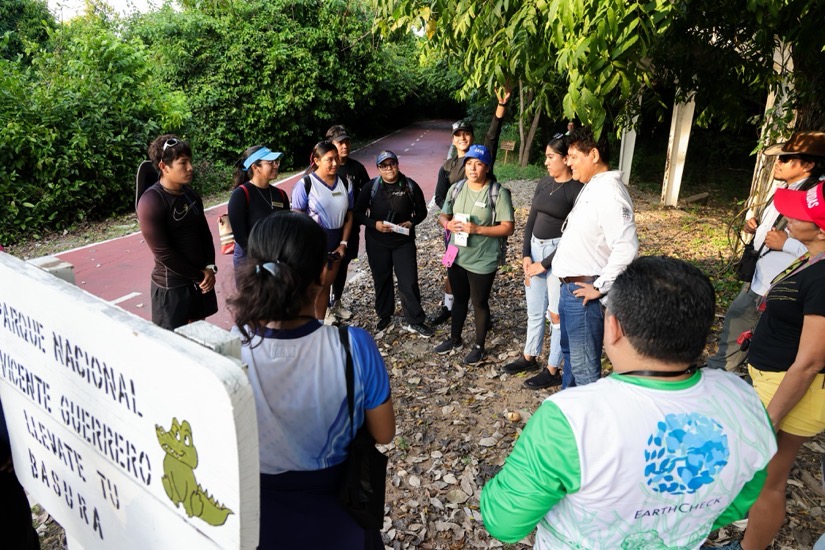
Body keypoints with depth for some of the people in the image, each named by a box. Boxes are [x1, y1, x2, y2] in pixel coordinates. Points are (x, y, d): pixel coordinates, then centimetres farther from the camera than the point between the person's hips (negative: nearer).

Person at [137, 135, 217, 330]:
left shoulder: (191, 195, 5)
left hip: (200, 280, 7)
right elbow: (163, 253, -19)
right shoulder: (151, 201, -17)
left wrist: (209, 268, -3)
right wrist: (198, 275, -13)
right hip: (171, 285, -6)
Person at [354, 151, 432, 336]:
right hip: (377, 242, 1)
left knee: (409, 282, -1)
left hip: (404, 242, 0)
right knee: (382, 280, 13)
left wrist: (411, 222, -16)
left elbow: (422, 212, 4)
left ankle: (414, 321, 12)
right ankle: (384, 316, 33)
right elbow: (358, 213, -2)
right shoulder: (371, 187, -5)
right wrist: (374, 224, -19)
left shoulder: (410, 186, -4)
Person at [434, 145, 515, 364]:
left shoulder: (498, 193, -15)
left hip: (483, 260, -5)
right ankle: (455, 338, 40)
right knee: (459, 298, 22)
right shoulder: (456, 189, 1)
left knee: (480, 303, 10)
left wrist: (477, 229, -26)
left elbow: (508, 227, -17)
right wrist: (447, 223, -16)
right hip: (456, 255, 5)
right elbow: (442, 216, 9)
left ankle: (479, 346, 29)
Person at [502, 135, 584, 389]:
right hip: (535, 248, 7)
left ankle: (553, 371, 18)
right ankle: (529, 357, 36)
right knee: (534, 309, 18)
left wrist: (544, 263, -13)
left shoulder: (577, 189, -14)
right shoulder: (544, 183, 8)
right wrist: (526, 254, 0)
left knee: (557, 313, 4)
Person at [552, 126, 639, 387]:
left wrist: (600, 288, -22)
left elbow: (627, 248, -30)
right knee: (569, 351, 24)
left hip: (584, 292, -11)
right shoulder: (591, 187, 11)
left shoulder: (609, 193, -20)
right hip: (569, 287, 11)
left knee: (584, 365, -1)